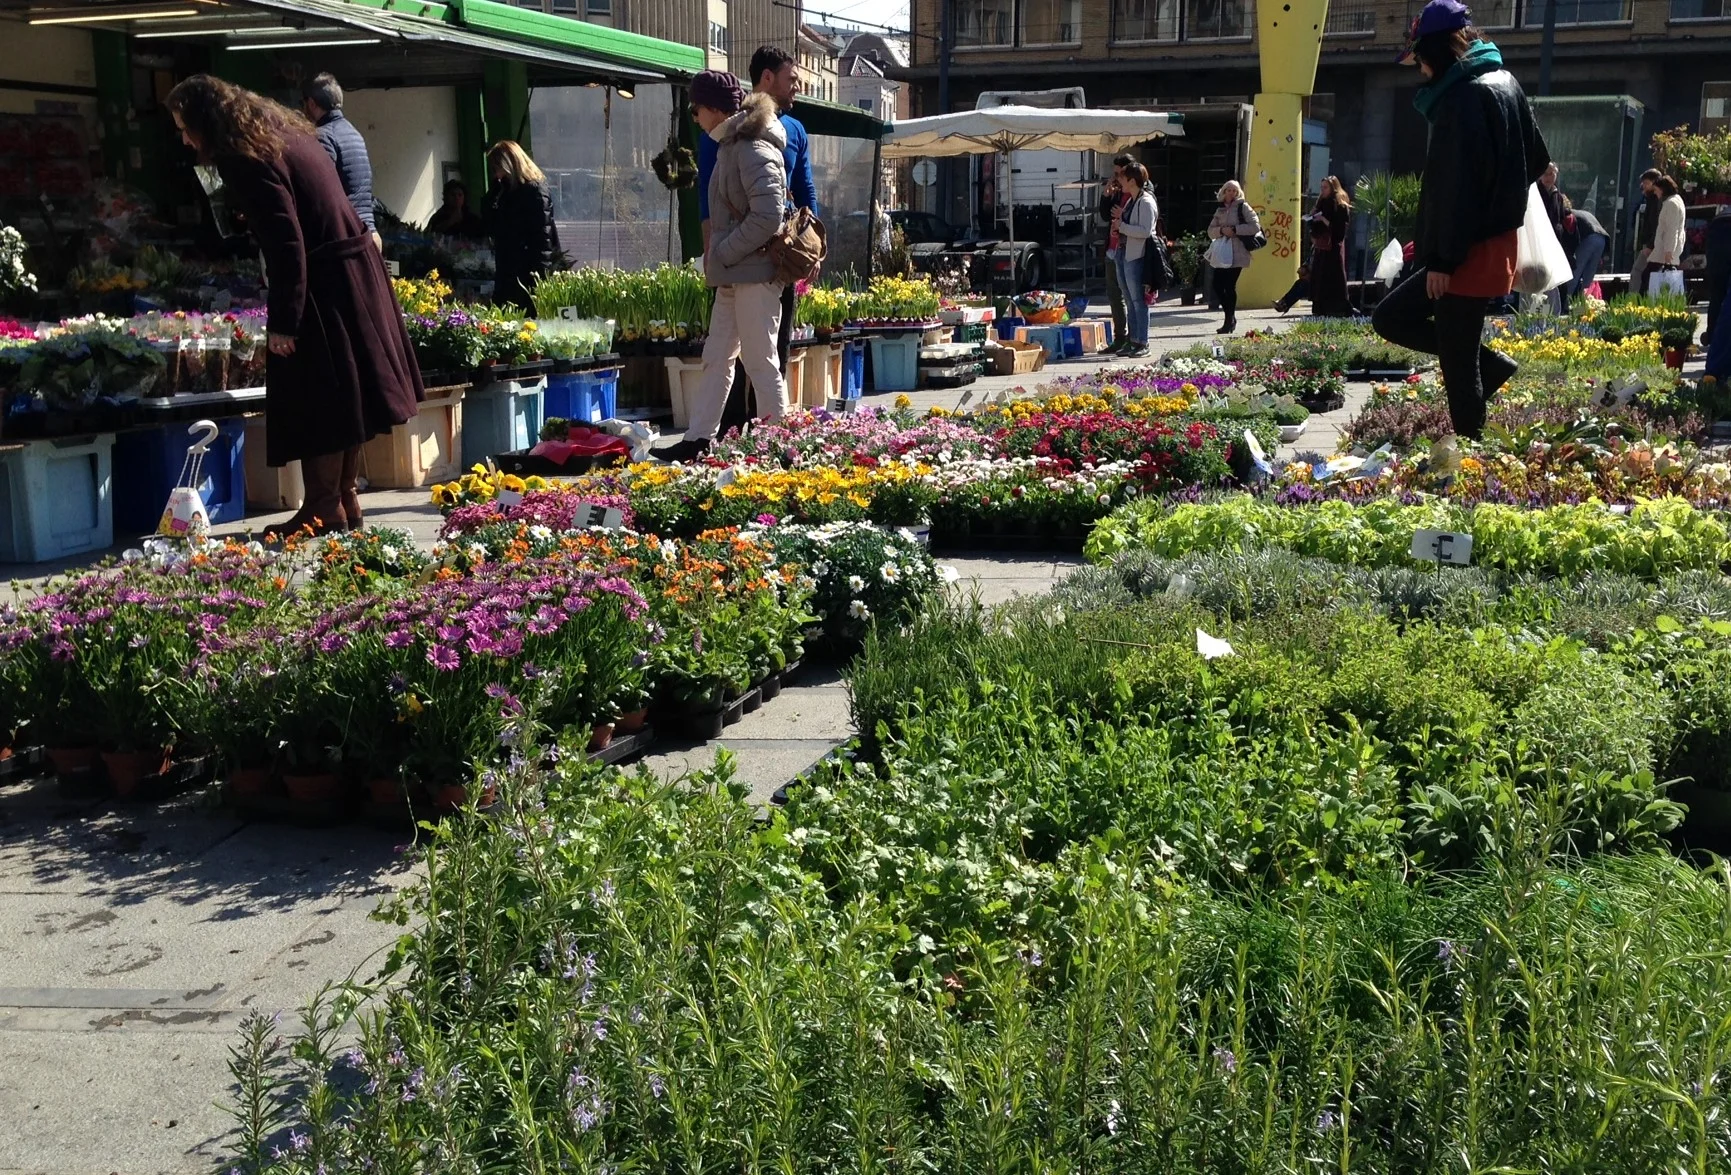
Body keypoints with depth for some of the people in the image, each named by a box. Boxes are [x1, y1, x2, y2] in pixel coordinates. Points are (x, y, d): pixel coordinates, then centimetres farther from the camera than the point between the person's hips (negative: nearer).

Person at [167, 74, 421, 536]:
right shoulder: (281, 133, 13)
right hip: (355, 269, 10)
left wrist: (283, 322, -18)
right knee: (341, 393, 13)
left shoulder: (246, 160, -16)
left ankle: (324, 509, 4)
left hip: (323, 286, -10)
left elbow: (286, 244, -21)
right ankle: (345, 499, 20)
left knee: (317, 402, -2)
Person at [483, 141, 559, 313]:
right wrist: (496, 189, 6)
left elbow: (542, 236, -15)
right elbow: (490, 226, 14)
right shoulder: (506, 191, 17)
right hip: (506, 276, 9)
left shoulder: (535, 191, -9)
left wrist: (538, 275, -20)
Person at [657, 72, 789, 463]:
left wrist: (723, 254, -15)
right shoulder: (731, 145, 15)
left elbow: (767, 217, -23)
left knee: (760, 360, -3)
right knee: (716, 358, 11)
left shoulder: (754, 151, -15)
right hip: (734, 273, 10)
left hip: (755, 272, -10)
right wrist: (716, 255, 10)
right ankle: (697, 440, 17)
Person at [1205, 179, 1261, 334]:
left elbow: (1255, 226, -8)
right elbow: (1211, 231, 13)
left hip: (1237, 253, -6)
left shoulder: (1242, 207, 1)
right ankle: (1231, 318, 16)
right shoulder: (1220, 210, 17)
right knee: (1217, 285, 0)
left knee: (1230, 286, -7)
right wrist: (1222, 230, -7)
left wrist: (1235, 229, -12)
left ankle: (1230, 321, 5)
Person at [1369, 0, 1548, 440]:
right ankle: (1489, 365, 17)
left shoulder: (1464, 97, -17)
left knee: (1458, 364, -3)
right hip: (1496, 241, 10)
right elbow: (1535, 161, 22)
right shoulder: (1504, 83, 13)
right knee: (1390, 317, 15)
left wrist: (1442, 258, -19)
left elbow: (1456, 185, -21)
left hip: (1471, 253, -10)